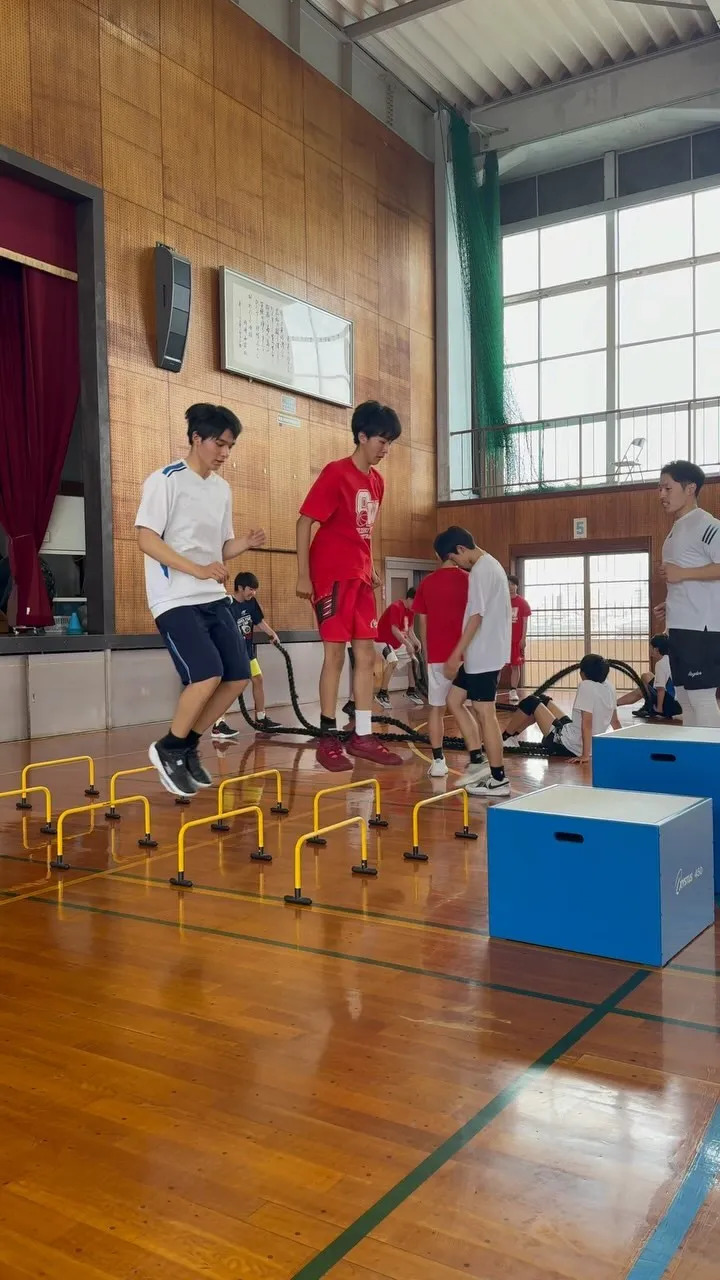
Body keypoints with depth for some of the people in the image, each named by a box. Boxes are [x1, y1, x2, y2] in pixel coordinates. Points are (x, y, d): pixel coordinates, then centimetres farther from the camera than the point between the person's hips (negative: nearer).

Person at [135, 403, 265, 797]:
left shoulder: (222, 489, 13)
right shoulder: (165, 480, -9)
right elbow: (146, 540, -15)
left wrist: (247, 542, -3)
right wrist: (198, 570, -23)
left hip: (215, 598, 8)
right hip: (175, 599, -8)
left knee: (238, 676, 2)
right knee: (207, 676, -18)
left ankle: (187, 746, 19)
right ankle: (168, 749, 5)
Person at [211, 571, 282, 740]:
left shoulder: (252, 603, 2)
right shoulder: (228, 605, -21)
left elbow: (260, 621, 14)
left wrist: (272, 634, -1)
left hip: (248, 650, 9)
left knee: (258, 679, 13)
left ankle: (261, 717, 28)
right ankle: (218, 725, -19)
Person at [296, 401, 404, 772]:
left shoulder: (376, 480, 12)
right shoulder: (336, 473, -11)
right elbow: (304, 522, -13)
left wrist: (370, 569, 16)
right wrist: (303, 575, -17)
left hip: (360, 576, 8)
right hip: (332, 575, -8)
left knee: (366, 654, 5)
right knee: (335, 653, -5)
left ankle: (362, 736, 12)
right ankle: (328, 738, 4)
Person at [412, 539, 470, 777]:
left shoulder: (426, 583, 4)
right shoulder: (468, 580, -3)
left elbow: (422, 625, 8)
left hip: (436, 655, 2)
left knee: (436, 708, 8)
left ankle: (438, 762, 6)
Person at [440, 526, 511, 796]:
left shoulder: (480, 570, -15)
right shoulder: (491, 565, 16)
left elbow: (477, 616, -21)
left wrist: (456, 654, -19)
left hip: (483, 655, -10)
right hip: (483, 653, 10)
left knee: (485, 713, -4)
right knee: (454, 700, 13)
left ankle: (498, 779, 2)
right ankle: (477, 762, 14)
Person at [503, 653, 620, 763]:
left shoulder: (586, 686, -23)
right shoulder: (609, 687, 2)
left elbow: (587, 723, -28)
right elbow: (615, 721, 10)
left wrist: (585, 755, -28)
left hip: (568, 745, -9)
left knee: (530, 702, 2)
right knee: (543, 701, 22)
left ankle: (505, 738, 20)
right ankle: (512, 736, 34)